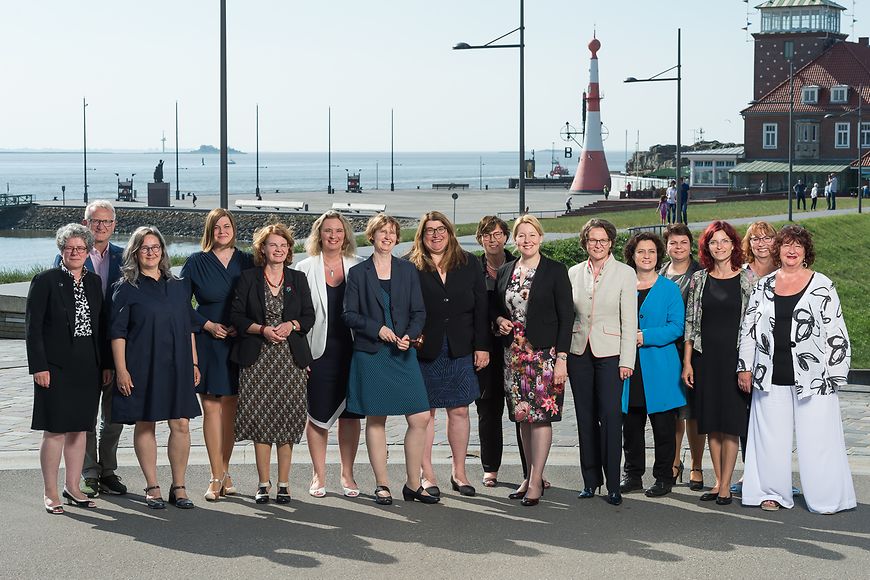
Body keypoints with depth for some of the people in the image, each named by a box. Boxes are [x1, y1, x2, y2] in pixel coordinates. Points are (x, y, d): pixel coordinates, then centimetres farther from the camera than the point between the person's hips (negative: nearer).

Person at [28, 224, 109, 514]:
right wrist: (39, 367, -13)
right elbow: (33, 327, -7)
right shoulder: (45, 281, -4)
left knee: (79, 428, 10)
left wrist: (106, 364, 7)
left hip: (88, 367, 5)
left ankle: (72, 487, 20)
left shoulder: (94, 281, 11)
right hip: (56, 367, -5)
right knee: (55, 430, -2)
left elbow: (100, 326, 13)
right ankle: (50, 493, 6)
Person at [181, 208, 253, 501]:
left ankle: (223, 472, 13)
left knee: (230, 407, 4)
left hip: (238, 342, 2)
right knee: (211, 407, -4)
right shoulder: (196, 262, 1)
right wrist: (207, 325, -7)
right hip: (207, 343, -2)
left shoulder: (246, 261, 6)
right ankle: (217, 477, -1)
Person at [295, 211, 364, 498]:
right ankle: (318, 475, 14)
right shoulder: (306, 268, 2)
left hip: (351, 350, 1)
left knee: (350, 414, 5)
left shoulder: (358, 267, 6)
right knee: (318, 414, 4)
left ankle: (347, 474, 16)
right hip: (319, 352, -1)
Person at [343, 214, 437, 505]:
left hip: (403, 354, 2)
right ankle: (382, 485, 11)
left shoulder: (408, 270, 9)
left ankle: (413, 484, 6)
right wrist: (378, 329, -12)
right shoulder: (358, 273, 4)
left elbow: (419, 312, 7)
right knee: (375, 419, 2)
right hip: (370, 354, -2)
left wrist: (409, 336, -10)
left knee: (420, 418, -5)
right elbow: (349, 314, 1)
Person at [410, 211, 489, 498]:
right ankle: (427, 474, 12)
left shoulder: (468, 264, 7)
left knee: (459, 411, 6)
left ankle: (459, 473, 16)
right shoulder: (410, 267, -3)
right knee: (425, 412, 4)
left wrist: (482, 346, 2)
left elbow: (481, 307, 6)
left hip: (461, 351, 3)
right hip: (424, 352, -2)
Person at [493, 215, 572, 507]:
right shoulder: (505, 272, 10)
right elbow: (496, 307, 22)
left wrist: (562, 358, -13)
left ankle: (535, 481, -4)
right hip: (515, 355, 5)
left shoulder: (555, 271, -4)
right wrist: (499, 320, -2)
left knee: (541, 415, -7)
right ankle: (532, 476, 17)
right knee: (523, 416, 8)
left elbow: (566, 317, -7)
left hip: (544, 354, -5)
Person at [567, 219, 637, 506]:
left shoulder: (625, 273, 0)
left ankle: (613, 484, -4)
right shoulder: (574, 273, 10)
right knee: (585, 418, 7)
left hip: (609, 353, -3)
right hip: (579, 352, 3)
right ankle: (590, 480, 15)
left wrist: (626, 360, -8)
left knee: (610, 416, -9)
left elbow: (629, 320, -3)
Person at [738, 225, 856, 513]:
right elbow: (749, 328, 12)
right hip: (771, 377, 3)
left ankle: (825, 497, 9)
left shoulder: (822, 286, 1)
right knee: (772, 436, 8)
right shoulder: (764, 286, 10)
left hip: (812, 378, -3)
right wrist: (745, 367, 6)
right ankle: (773, 492, 20)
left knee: (817, 438, -1)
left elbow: (835, 332, -1)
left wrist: (834, 374, -6)